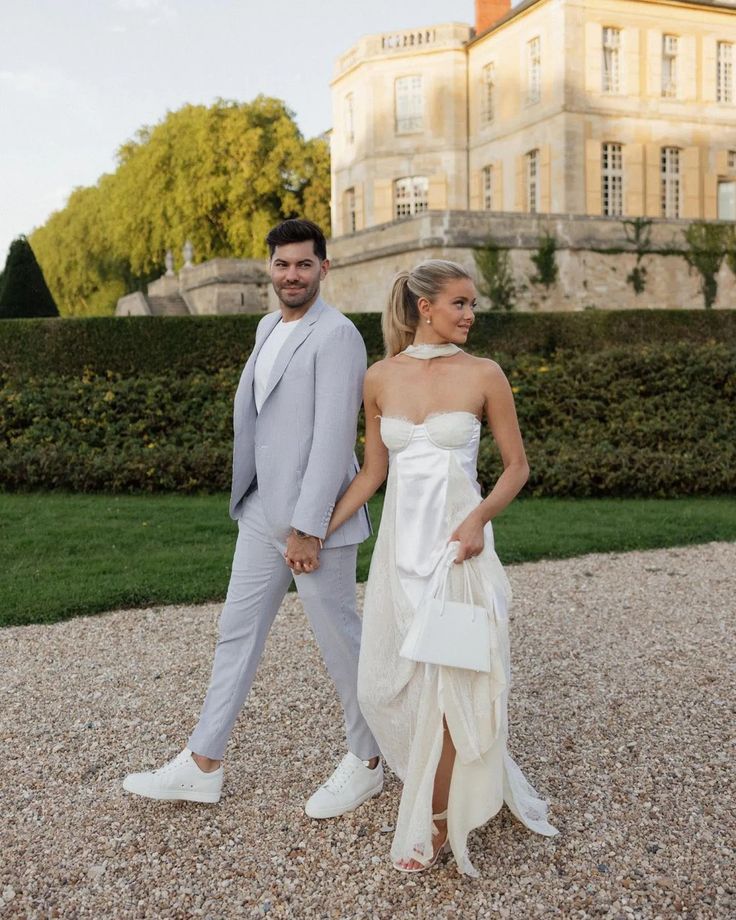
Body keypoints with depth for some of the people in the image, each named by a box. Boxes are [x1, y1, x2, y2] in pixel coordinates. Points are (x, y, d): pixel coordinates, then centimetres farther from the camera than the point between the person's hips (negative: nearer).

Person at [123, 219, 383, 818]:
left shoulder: (336, 336, -15)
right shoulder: (268, 327, 13)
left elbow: (333, 437, -20)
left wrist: (307, 529, -22)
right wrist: (261, 505, 18)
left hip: (314, 518, -8)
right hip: (262, 511, 8)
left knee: (340, 639, 6)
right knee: (237, 632, 13)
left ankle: (367, 764, 26)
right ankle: (203, 766, 25)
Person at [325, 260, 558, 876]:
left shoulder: (483, 375, -5)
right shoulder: (381, 378, 4)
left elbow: (517, 466, 1)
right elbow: (373, 471, 12)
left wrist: (479, 518, -16)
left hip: (457, 546, -4)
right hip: (400, 543, 4)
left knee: (447, 680, -1)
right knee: (384, 684, 9)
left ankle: (435, 824, 19)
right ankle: (469, 777, 35)